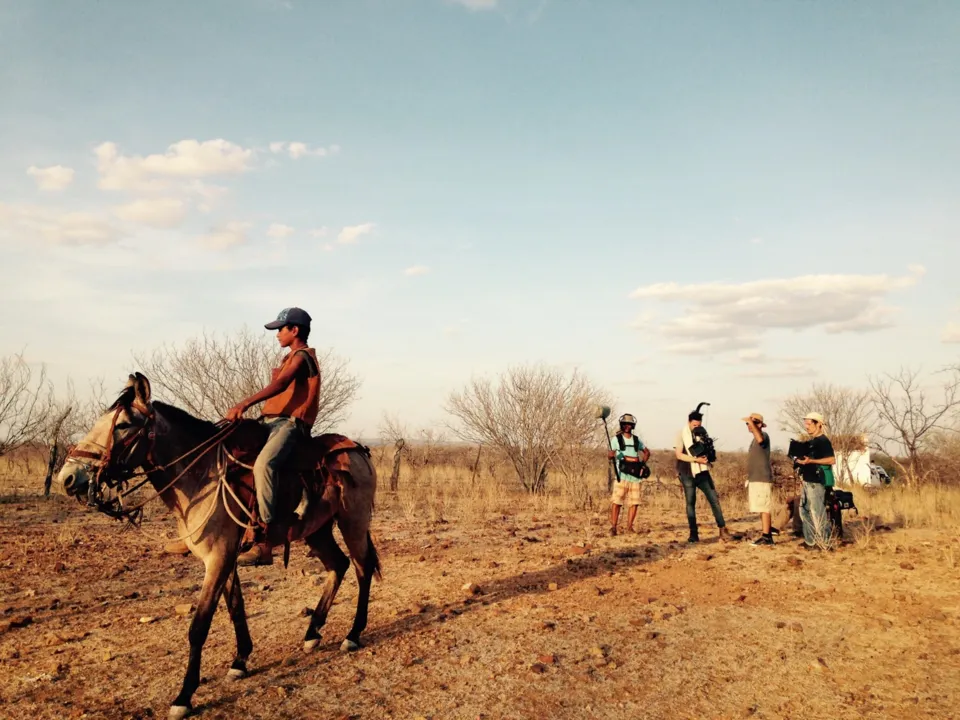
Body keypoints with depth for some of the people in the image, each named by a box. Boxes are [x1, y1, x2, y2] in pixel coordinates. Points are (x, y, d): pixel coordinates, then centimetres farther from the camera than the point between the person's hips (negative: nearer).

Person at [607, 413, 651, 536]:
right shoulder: (616, 439, 4)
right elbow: (611, 454, -1)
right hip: (622, 475, -4)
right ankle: (613, 527, -6)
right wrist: (612, 455, -25)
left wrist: (642, 463, 11)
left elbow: (647, 452, 26)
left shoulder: (637, 440, 14)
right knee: (616, 501, -10)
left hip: (635, 476, 4)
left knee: (634, 502, 2)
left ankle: (629, 526, 12)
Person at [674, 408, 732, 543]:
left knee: (714, 499, -3)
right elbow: (679, 455, -11)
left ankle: (723, 530, 1)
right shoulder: (682, 435, -4)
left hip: (702, 472, 4)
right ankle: (694, 534, 8)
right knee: (690, 503, 2)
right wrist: (696, 459, -20)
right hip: (688, 474, -4)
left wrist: (707, 455, -8)